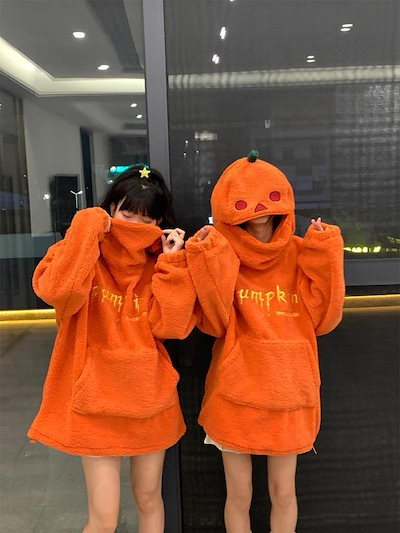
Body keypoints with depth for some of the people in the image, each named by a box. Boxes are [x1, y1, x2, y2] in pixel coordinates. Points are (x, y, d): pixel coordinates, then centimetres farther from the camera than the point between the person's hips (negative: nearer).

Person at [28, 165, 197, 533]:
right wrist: (86, 229, -26)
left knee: (149, 498, 20)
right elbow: (55, 291, -30)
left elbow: (172, 326, -13)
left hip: (150, 399, 3)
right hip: (97, 401, -3)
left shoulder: (160, 265, 1)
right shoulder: (84, 257, -7)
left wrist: (172, 262, -16)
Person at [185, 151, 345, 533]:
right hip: (235, 396, -1)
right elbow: (214, 323, -16)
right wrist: (209, 264, -24)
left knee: (283, 493, 16)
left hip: (288, 393, 1)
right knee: (239, 495, 14)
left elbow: (323, 320, -8)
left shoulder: (299, 254, -3)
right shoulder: (218, 256, -6)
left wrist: (325, 258, -15)